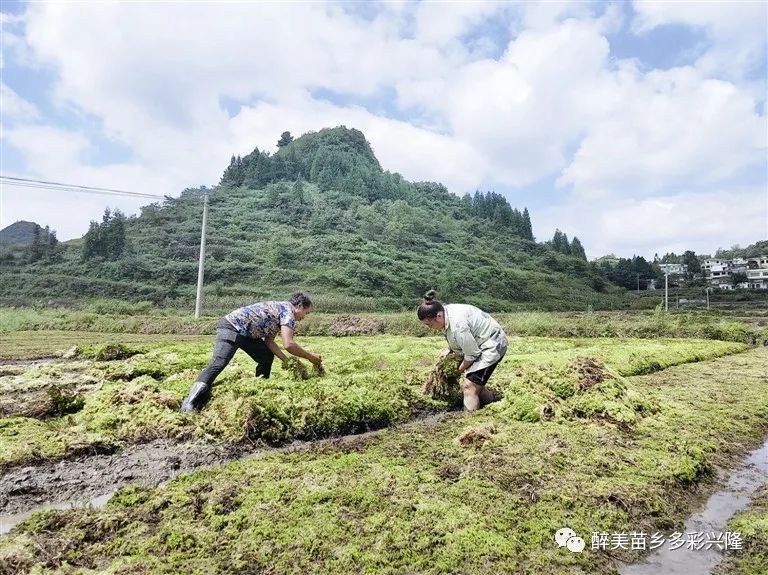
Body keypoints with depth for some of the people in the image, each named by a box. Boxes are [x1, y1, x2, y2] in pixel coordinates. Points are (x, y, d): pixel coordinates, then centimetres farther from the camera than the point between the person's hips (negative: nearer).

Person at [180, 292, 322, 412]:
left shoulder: (279, 310, 16)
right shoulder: (288, 310, -12)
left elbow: (269, 342, 13)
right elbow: (288, 344, -23)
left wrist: (288, 361, 6)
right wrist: (310, 356, -10)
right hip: (232, 326, -10)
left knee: (267, 357, 12)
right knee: (219, 362, -24)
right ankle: (190, 403, -31)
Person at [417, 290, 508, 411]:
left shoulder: (458, 325, -35)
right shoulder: (446, 311, -6)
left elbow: (471, 354, -24)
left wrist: (460, 369, -7)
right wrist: (449, 350, 1)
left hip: (492, 345, -10)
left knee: (469, 386, -13)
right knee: (476, 384, 17)